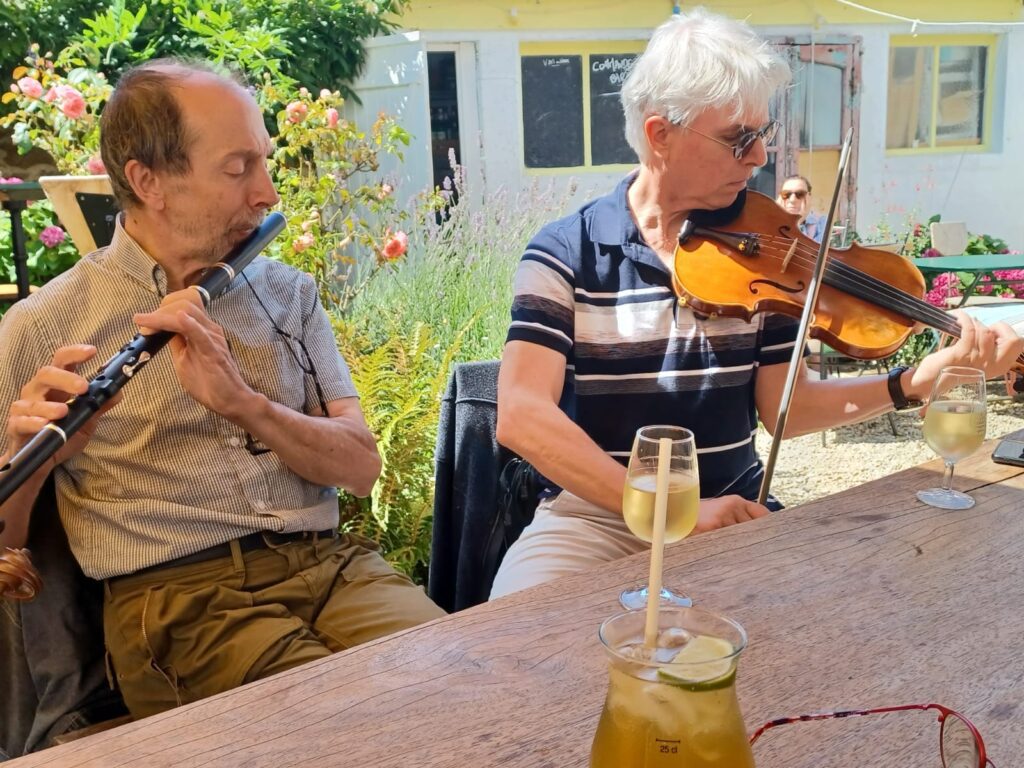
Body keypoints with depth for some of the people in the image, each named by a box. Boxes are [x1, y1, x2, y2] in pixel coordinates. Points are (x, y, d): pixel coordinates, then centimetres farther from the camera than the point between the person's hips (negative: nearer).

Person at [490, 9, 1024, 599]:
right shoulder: (566, 255, -8)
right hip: (597, 514, -3)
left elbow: (784, 408, -1)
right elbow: (523, 416, -20)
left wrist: (921, 378, -15)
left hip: (734, 512, 4)